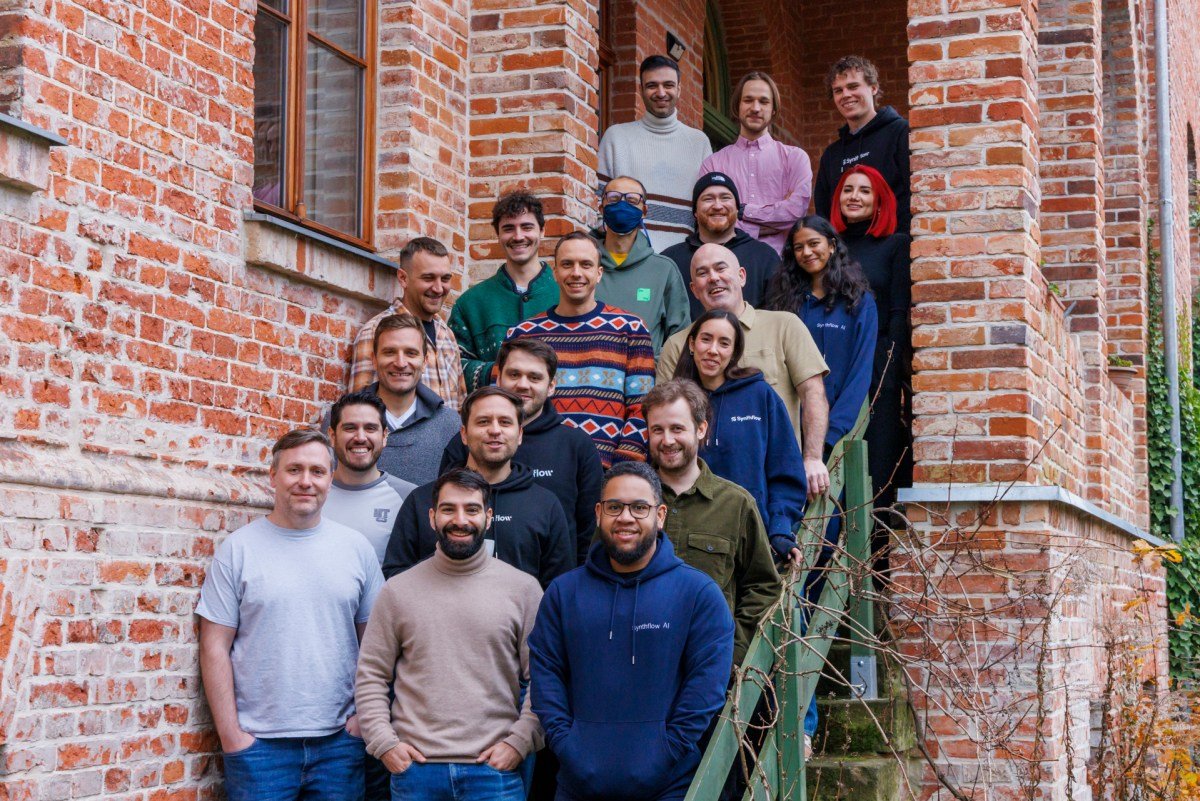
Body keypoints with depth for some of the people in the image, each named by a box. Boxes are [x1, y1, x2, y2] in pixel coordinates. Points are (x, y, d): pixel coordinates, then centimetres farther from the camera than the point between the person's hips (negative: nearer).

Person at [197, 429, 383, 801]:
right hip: (260, 743, -2)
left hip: (339, 741, 2)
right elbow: (215, 648, -2)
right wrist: (230, 735, -7)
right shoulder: (238, 548, -1)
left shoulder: (357, 548, 7)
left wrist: (365, 713, 1)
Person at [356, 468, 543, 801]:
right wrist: (383, 742, -3)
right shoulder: (398, 590, 7)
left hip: (495, 768, -1)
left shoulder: (523, 589, 4)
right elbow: (371, 675, 8)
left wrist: (519, 741, -6)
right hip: (414, 768, 1)